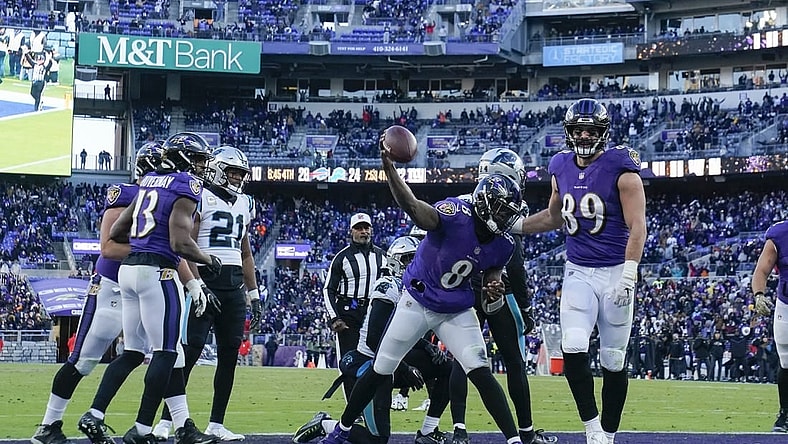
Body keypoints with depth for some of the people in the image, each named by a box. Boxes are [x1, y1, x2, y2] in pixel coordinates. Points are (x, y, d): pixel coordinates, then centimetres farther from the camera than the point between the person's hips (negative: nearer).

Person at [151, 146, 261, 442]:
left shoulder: (244, 204, 17)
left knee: (230, 353, 4)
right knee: (191, 350, -11)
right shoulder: (200, 198, -5)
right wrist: (198, 286, -19)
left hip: (234, 284, 7)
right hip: (206, 278, -7)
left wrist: (253, 294, 18)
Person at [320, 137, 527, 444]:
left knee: (480, 372, -13)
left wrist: (494, 285, -13)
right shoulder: (455, 215, -30)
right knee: (380, 370, 7)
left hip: (456, 311, 3)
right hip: (418, 301, -3)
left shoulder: (502, 244, -12)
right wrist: (389, 167, -67)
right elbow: (413, 207, -49)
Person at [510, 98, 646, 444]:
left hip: (615, 272, -4)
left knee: (613, 361, 3)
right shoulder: (562, 168, 7)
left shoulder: (621, 169, -10)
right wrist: (512, 225, 15)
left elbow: (636, 227, -13)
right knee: (573, 350, -15)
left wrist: (628, 276, -21)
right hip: (577, 272, 4)